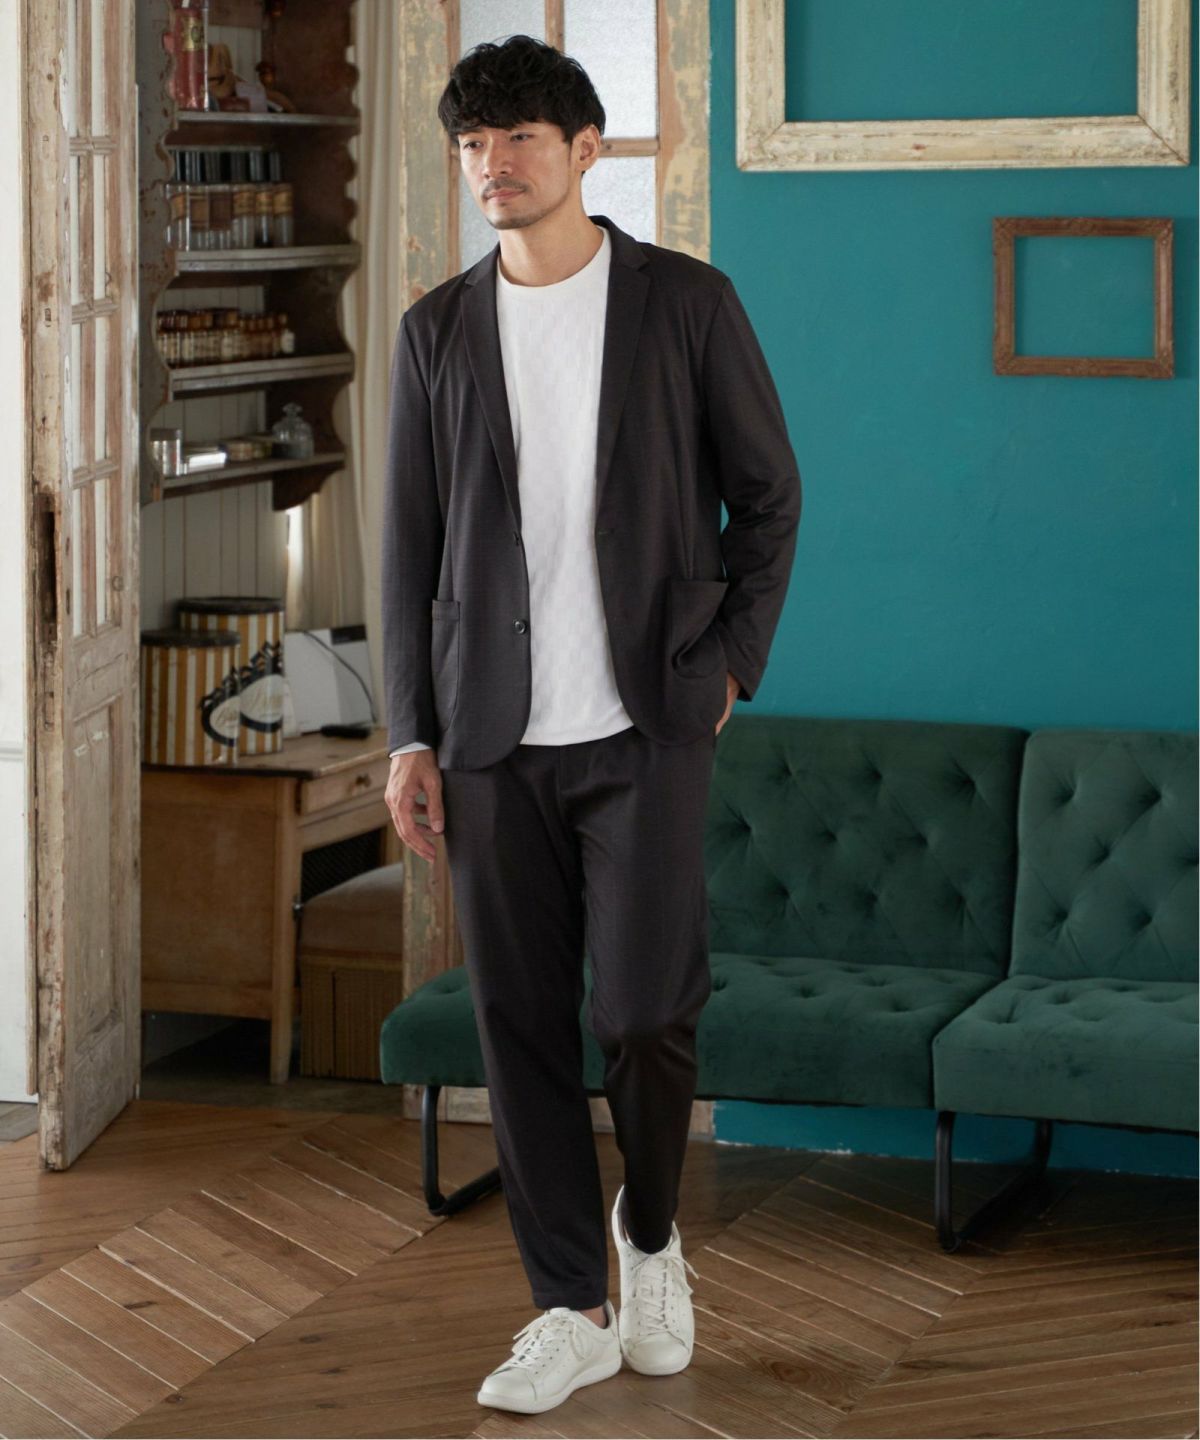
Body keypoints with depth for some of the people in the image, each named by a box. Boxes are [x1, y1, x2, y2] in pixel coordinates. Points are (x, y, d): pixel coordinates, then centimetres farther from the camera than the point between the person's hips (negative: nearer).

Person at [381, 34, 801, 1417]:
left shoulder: (686, 304, 1)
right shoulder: (437, 330, 8)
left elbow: (769, 496, 7)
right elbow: (410, 544, 10)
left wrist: (730, 665, -1)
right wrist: (411, 733, 4)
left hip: (645, 721, -3)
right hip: (494, 737, 3)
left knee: (644, 1008, -11)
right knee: (522, 1025, 4)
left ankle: (649, 1233, 19)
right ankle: (570, 1308, 15)